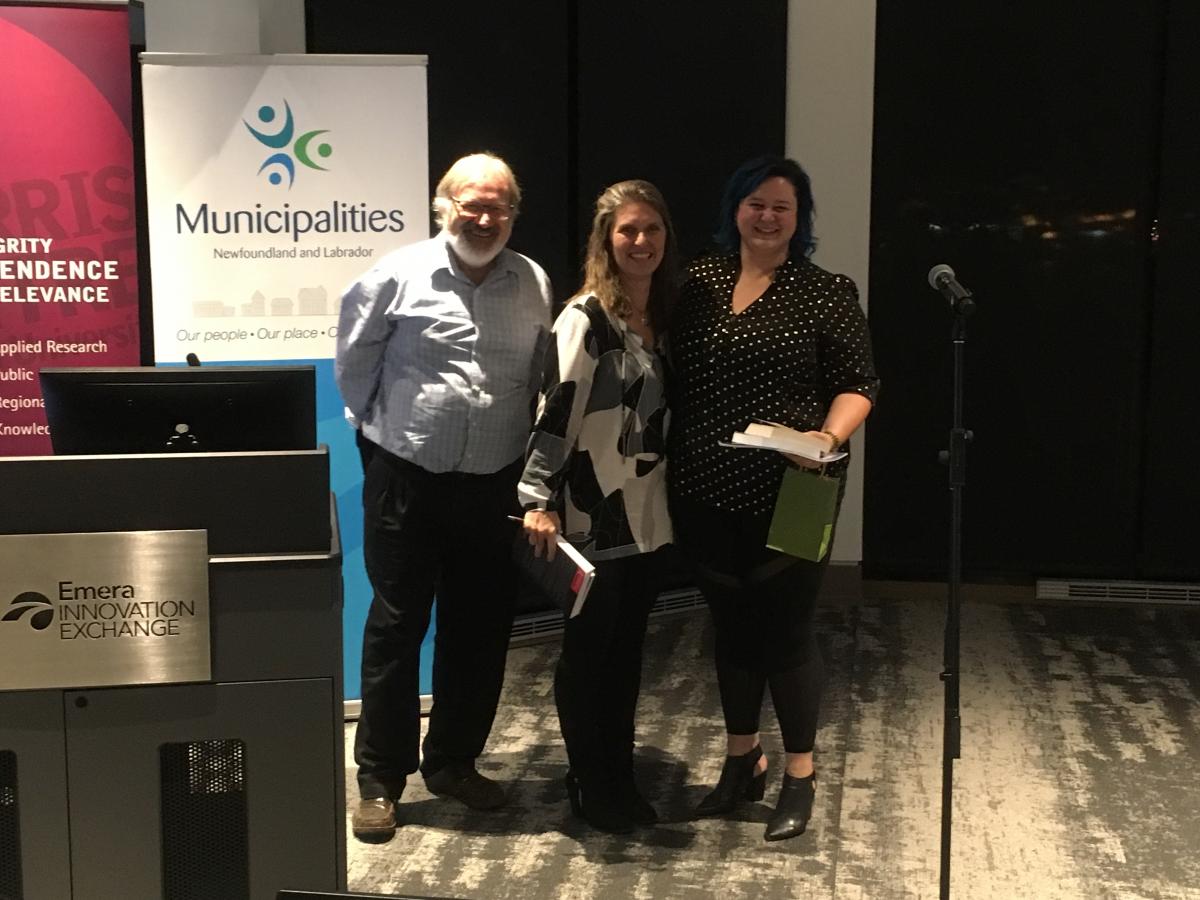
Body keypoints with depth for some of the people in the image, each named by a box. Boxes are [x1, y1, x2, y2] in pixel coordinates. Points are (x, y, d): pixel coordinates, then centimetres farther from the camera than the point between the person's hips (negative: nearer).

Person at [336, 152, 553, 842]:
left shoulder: (535, 285, 4)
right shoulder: (400, 275, -7)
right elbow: (355, 359, 4)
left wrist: (526, 449, 10)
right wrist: (381, 423, 8)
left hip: (494, 486, 4)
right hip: (407, 480, -3)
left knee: (481, 629, 11)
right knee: (396, 628, 3)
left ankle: (453, 762, 29)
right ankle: (381, 779, 15)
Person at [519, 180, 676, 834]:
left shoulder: (663, 317, 11)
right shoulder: (585, 318, -11)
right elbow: (555, 409, -16)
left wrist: (669, 488, 14)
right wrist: (539, 499, -22)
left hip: (645, 513, 7)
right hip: (593, 514, -6)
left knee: (627, 650, 13)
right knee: (587, 650, 5)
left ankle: (620, 781, 25)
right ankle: (589, 787, 17)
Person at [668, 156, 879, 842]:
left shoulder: (827, 293, -4)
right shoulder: (700, 283, 7)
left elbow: (858, 384, -4)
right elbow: (674, 376, 9)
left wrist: (830, 436, -22)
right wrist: (669, 463, 3)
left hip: (790, 492, -4)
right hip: (707, 490, 4)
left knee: (785, 629, 3)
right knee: (732, 625, 15)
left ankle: (800, 777, 20)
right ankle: (742, 761, 32)